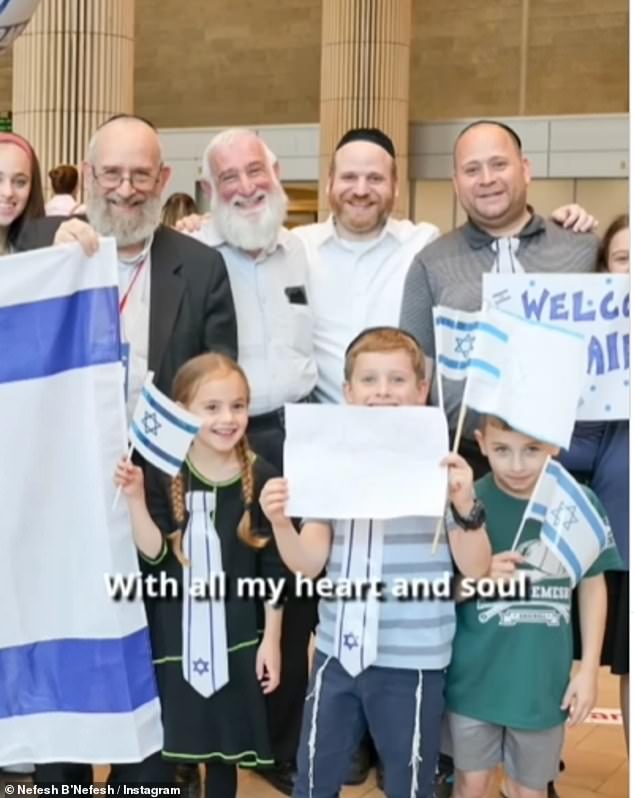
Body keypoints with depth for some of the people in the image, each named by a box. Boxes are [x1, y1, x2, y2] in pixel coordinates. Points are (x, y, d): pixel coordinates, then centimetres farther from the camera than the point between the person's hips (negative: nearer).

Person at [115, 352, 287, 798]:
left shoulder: (261, 477, -6)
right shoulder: (161, 474, -6)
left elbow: (273, 569, -1)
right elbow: (154, 554, -12)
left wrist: (272, 639, -1)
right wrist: (135, 498, -23)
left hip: (236, 637, 0)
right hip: (172, 636, 0)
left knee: (225, 746, 13)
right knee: (163, 744, 8)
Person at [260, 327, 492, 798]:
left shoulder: (441, 466, -7)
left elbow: (476, 570, -9)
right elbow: (309, 563, 0)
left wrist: (465, 505, -25)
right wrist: (280, 524, -19)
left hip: (413, 662, -3)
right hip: (338, 653, 3)